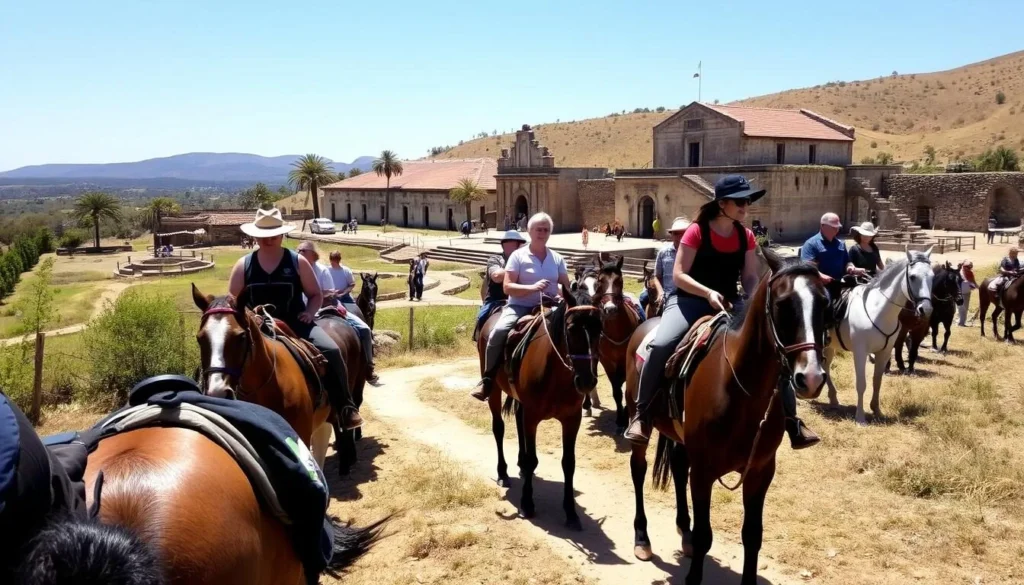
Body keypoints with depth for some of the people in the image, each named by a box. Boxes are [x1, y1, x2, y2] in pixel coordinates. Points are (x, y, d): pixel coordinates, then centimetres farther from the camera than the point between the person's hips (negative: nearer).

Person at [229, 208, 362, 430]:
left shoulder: (297, 262, 4)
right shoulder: (243, 265, 7)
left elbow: (316, 295, 11)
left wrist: (309, 313, -9)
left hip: (295, 324, -1)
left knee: (330, 350, -24)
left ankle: (345, 408, -14)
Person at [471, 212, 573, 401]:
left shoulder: (557, 258, 11)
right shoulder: (518, 256, 0)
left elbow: (567, 286, 12)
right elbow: (507, 287, -8)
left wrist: (562, 296, -12)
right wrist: (532, 288, -22)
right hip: (520, 306, -3)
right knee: (498, 332, -30)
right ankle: (488, 379, -17)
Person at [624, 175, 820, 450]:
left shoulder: (746, 237, 6)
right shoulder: (697, 231, -9)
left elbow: (749, 277, 5)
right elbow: (678, 275, -12)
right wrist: (708, 293, -27)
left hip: (730, 303, 5)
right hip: (689, 300, -5)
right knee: (661, 345, -32)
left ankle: (791, 419, 4)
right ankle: (643, 413, -16)